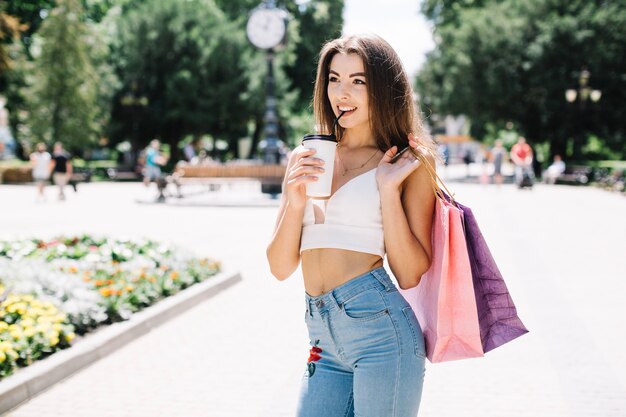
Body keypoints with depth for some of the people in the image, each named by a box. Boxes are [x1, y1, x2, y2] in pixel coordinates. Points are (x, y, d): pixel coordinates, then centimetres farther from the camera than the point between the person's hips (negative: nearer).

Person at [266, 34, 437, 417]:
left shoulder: (410, 163, 1)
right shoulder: (306, 160, 12)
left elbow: (410, 274, -5)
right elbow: (281, 267, 9)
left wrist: (389, 189, -11)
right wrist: (296, 202, -6)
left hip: (381, 327, -4)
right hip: (324, 342, 4)